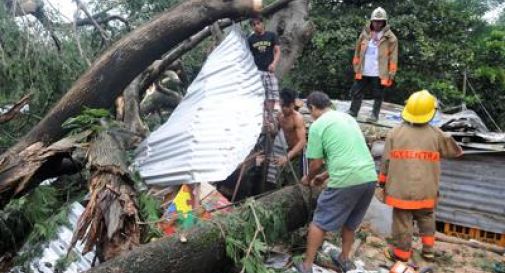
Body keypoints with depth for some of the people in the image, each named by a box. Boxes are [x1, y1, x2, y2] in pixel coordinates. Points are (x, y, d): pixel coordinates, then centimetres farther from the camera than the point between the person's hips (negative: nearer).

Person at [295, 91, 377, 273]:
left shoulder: (317, 125, -3)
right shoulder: (348, 117, 19)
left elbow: (316, 162, -2)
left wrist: (308, 179, 19)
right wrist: (325, 176, 32)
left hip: (346, 182, -7)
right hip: (370, 178, 7)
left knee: (320, 223, 9)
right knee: (350, 222, 25)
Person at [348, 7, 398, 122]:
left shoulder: (390, 38, -6)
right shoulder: (365, 34, 4)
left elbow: (393, 58, -7)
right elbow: (358, 52, 10)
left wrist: (391, 75, -11)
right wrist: (357, 68, 7)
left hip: (379, 73, -3)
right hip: (363, 72, 3)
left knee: (378, 95, 8)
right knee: (356, 92, 9)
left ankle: (375, 115, 20)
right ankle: (352, 112, 21)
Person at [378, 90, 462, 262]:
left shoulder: (395, 133, -6)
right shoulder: (436, 134, -3)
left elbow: (386, 161, -3)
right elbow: (454, 150, 15)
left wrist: (382, 183, 10)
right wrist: (459, 150, 40)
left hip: (401, 189, -2)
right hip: (426, 190, 2)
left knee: (402, 221, 10)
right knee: (426, 217, 25)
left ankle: (401, 253, 23)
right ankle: (428, 249, 30)